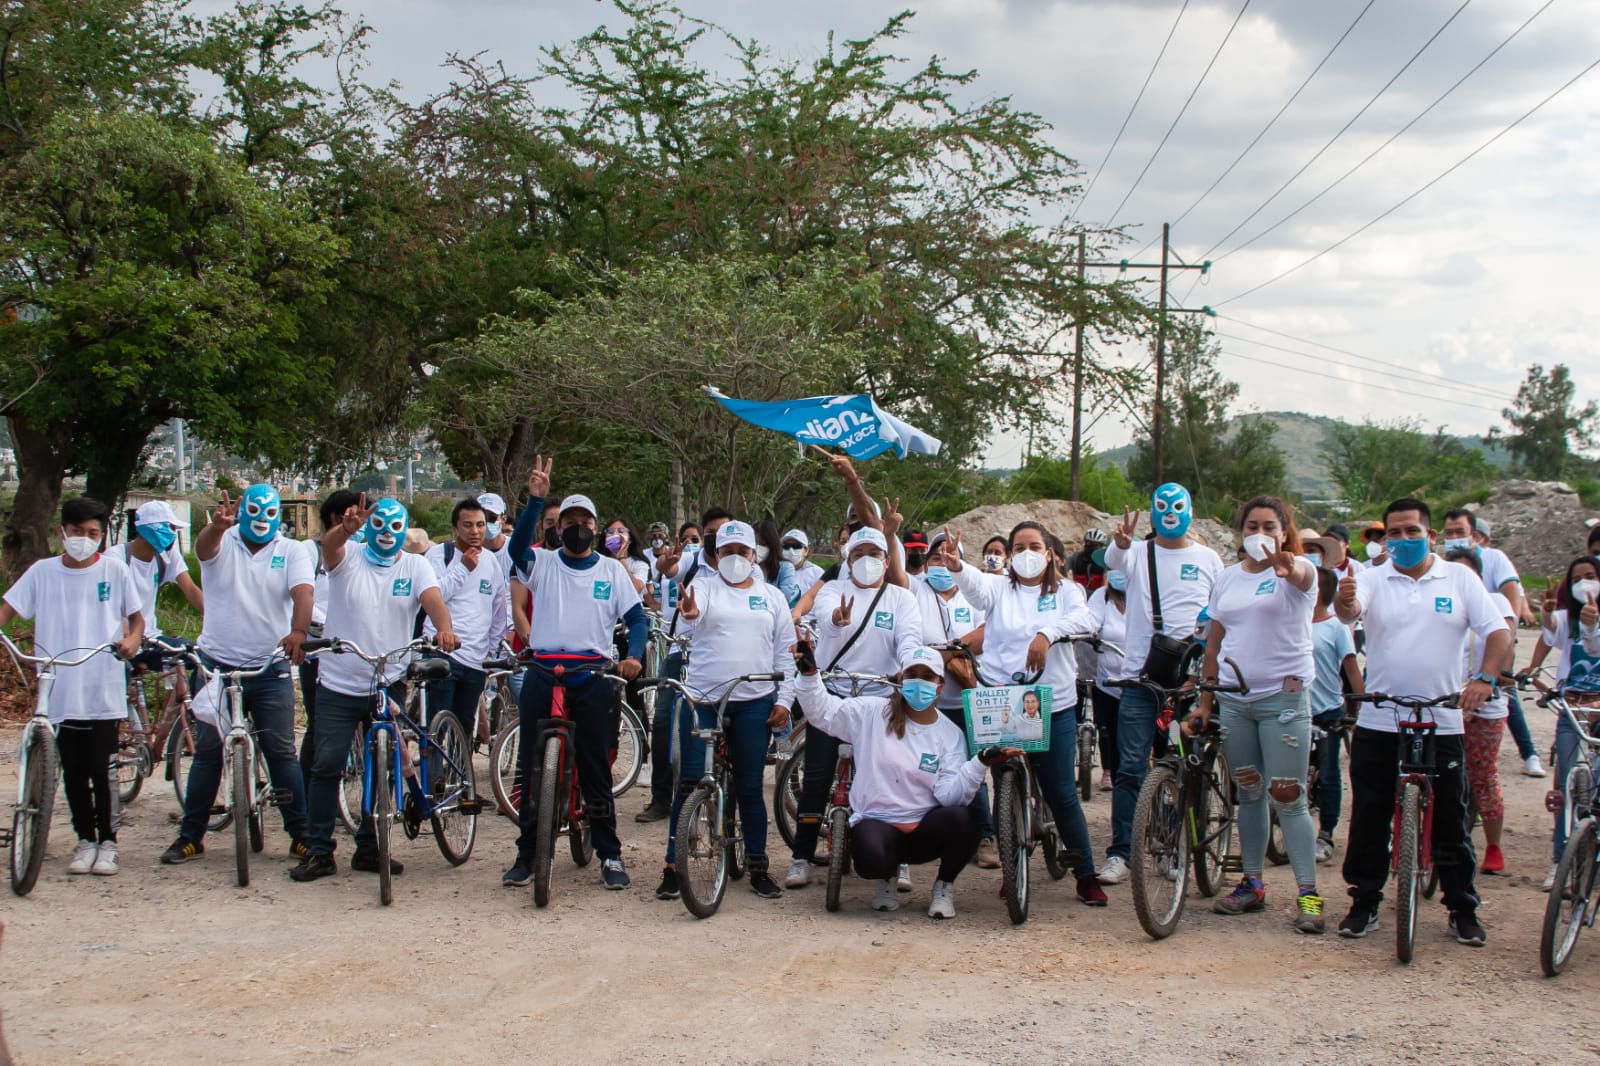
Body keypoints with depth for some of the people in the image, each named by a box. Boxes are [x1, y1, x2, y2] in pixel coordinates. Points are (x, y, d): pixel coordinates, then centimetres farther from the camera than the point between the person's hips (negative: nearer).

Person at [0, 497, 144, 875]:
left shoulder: (114, 570, 2)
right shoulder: (42, 572, 4)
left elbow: (137, 617, 9)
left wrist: (131, 641, -13)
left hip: (104, 691, -2)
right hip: (59, 692, 2)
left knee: (101, 770, -1)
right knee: (73, 772, 8)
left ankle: (107, 842, 12)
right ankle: (85, 841, 20)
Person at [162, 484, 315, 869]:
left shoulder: (291, 552, 3)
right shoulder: (222, 543, 2)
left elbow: (302, 593, -14)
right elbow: (204, 548, -22)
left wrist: (298, 630, -35)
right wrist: (217, 525, -46)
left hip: (270, 668, 0)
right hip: (218, 664, 0)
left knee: (281, 752, 1)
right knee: (207, 751, 5)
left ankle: (301, 834, 7)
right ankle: (190, 836, 12)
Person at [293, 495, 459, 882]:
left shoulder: (415, 566, 3)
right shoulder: (348, 559, 0)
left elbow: (433, 600, -14)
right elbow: (330, 545, -23)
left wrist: (444, 629, -37)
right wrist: (345, 528, -47)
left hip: (389, 685, 1)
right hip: (338, 684, -1)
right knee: (326, 766, -3)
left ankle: (369, 849, 20)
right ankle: (319, 851, 6)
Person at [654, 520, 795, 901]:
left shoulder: (772, 597, 12)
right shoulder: (704, 588, 5)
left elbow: (786, 652, 11)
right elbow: (694, 613, -18)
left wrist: (784, 699, 2)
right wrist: (688, 613, -42)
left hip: (754, 704, 2)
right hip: (702, 699, -1)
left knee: (750, 787, 5)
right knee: (689, 783, -2)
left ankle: (758, 867, 15)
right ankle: (673, 866, 5)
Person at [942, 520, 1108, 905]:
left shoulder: (1064, 590, 8)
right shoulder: (999, 588, 7)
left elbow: (1085, 619, -12)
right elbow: (975, 585, -17)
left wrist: (1047, 632, -31)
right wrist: (956, 566, -40)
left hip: (1053, 705, 0)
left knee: (1062, 793, 1)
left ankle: (1087, 876, 10)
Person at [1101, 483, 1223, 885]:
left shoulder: (1208, 559, 10)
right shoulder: (1139, 553, 4)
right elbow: (1114, 560, -19)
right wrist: (1119, 543, -40)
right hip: (1141, 675, -1)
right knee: (1130, 767, -6)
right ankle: (1120, 852, -4)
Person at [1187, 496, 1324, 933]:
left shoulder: (1297, 571, -5)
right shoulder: (1227, 579, 11)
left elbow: (1302, 576, -31)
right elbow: (1214, 644, 14)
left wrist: (1286, 566, -55)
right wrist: (1204, 702, 10)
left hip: (1283, 697, -5)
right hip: (1234, 700, 5)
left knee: (1287, 798, -7)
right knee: (1248, 793, 12)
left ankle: (1308, 893, -2)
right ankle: (1253, 884, 20)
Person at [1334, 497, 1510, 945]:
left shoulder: (1459, 579, 4)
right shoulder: (1372, 579, 3)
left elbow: (1499, 632, -2)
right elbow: (1350, 610, -18)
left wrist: (1485, 678, -19)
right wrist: (1344, 602, -43)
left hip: (1442, 724, 0)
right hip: (1377, 724, 0)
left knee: (1450, 822, 5)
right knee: (1369, 820, 6)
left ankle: (1462, 910, 15)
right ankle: (1364, 904, 17)